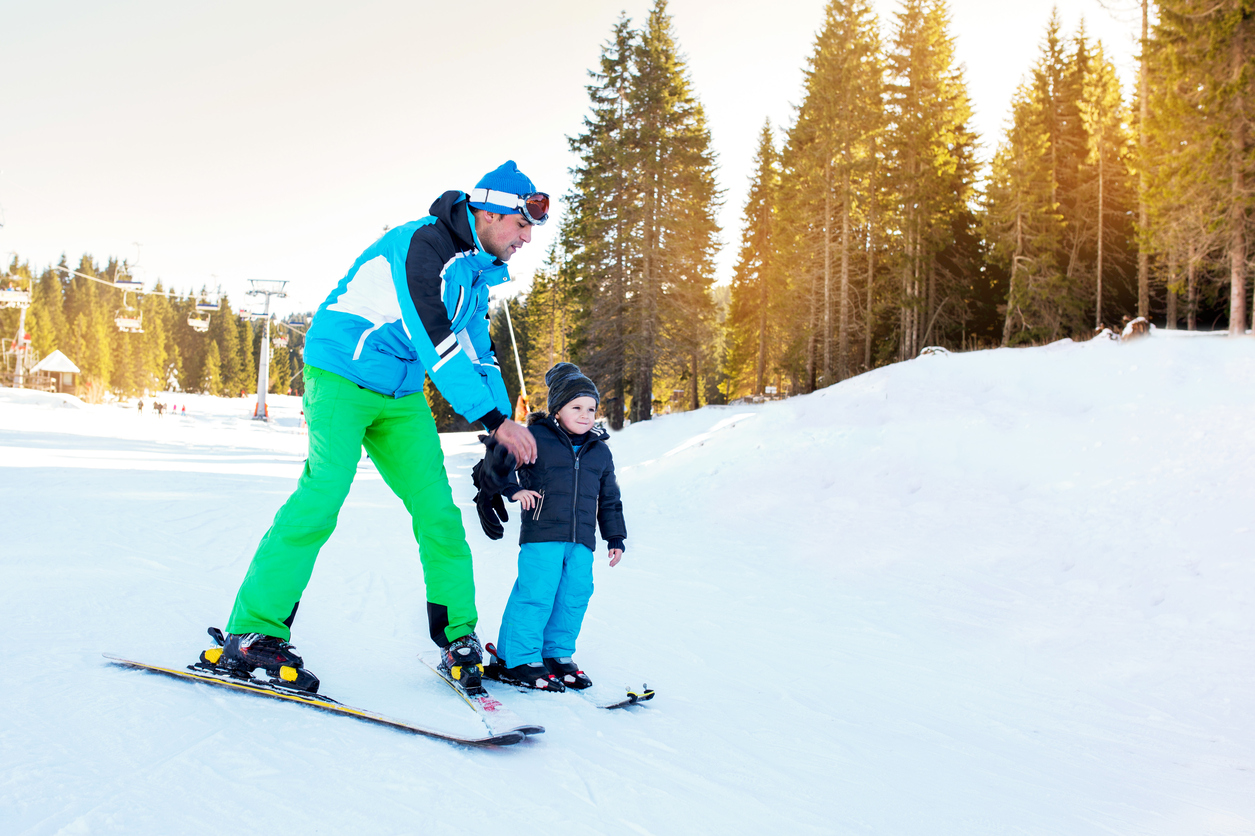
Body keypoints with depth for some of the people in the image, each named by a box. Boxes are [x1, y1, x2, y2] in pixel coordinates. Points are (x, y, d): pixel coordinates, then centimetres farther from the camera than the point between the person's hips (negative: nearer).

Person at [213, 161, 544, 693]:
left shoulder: (477, 270, 9)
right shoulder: (422, 245, -20)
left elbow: (478, 351, 16)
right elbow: (436, 343, -28)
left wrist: (505, 427, 6)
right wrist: (494, 418, -28)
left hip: (401, 397, 8)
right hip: (342, 376, -8)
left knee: (436, 506, 0)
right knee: (323, 494, -21)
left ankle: (457, 635, 8)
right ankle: (252, 632, -14)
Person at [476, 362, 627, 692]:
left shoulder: (600, 451, 16)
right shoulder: (536, 439, -1)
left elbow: (609, 500, 22)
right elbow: (498, 458, 1)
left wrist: (615, 537, 19)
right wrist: (513, 488, -10)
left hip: (581, 540, 5)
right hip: (542, 534, -5)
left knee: (575, 595, 3)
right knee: (537, 593, -10)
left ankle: (558, 655, 19)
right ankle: (517, 659, 1)